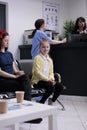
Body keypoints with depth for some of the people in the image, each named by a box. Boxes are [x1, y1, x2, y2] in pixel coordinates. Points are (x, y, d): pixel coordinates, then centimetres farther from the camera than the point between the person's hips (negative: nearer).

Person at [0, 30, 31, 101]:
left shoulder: (9, 54, 21)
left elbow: (14, 69, 15)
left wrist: (18, 72, -9)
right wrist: (15, 76, -18)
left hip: (12, 77, 5)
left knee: (25, 77, -28)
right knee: (23, 85, -29)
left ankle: (28, 100, -37)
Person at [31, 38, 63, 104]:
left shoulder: (50, 60, 15)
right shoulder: (37, 58, -9)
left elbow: (51, 72, 16)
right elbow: (37, 72, -17)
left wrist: (52, 78, -7)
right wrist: (48, 79, -20)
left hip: (47, 80, 7)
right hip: (37, 81, -7)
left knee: (60, 86, -10)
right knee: (51, 87, -29)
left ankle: (52, 101, 9)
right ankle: (40, 103, -14)